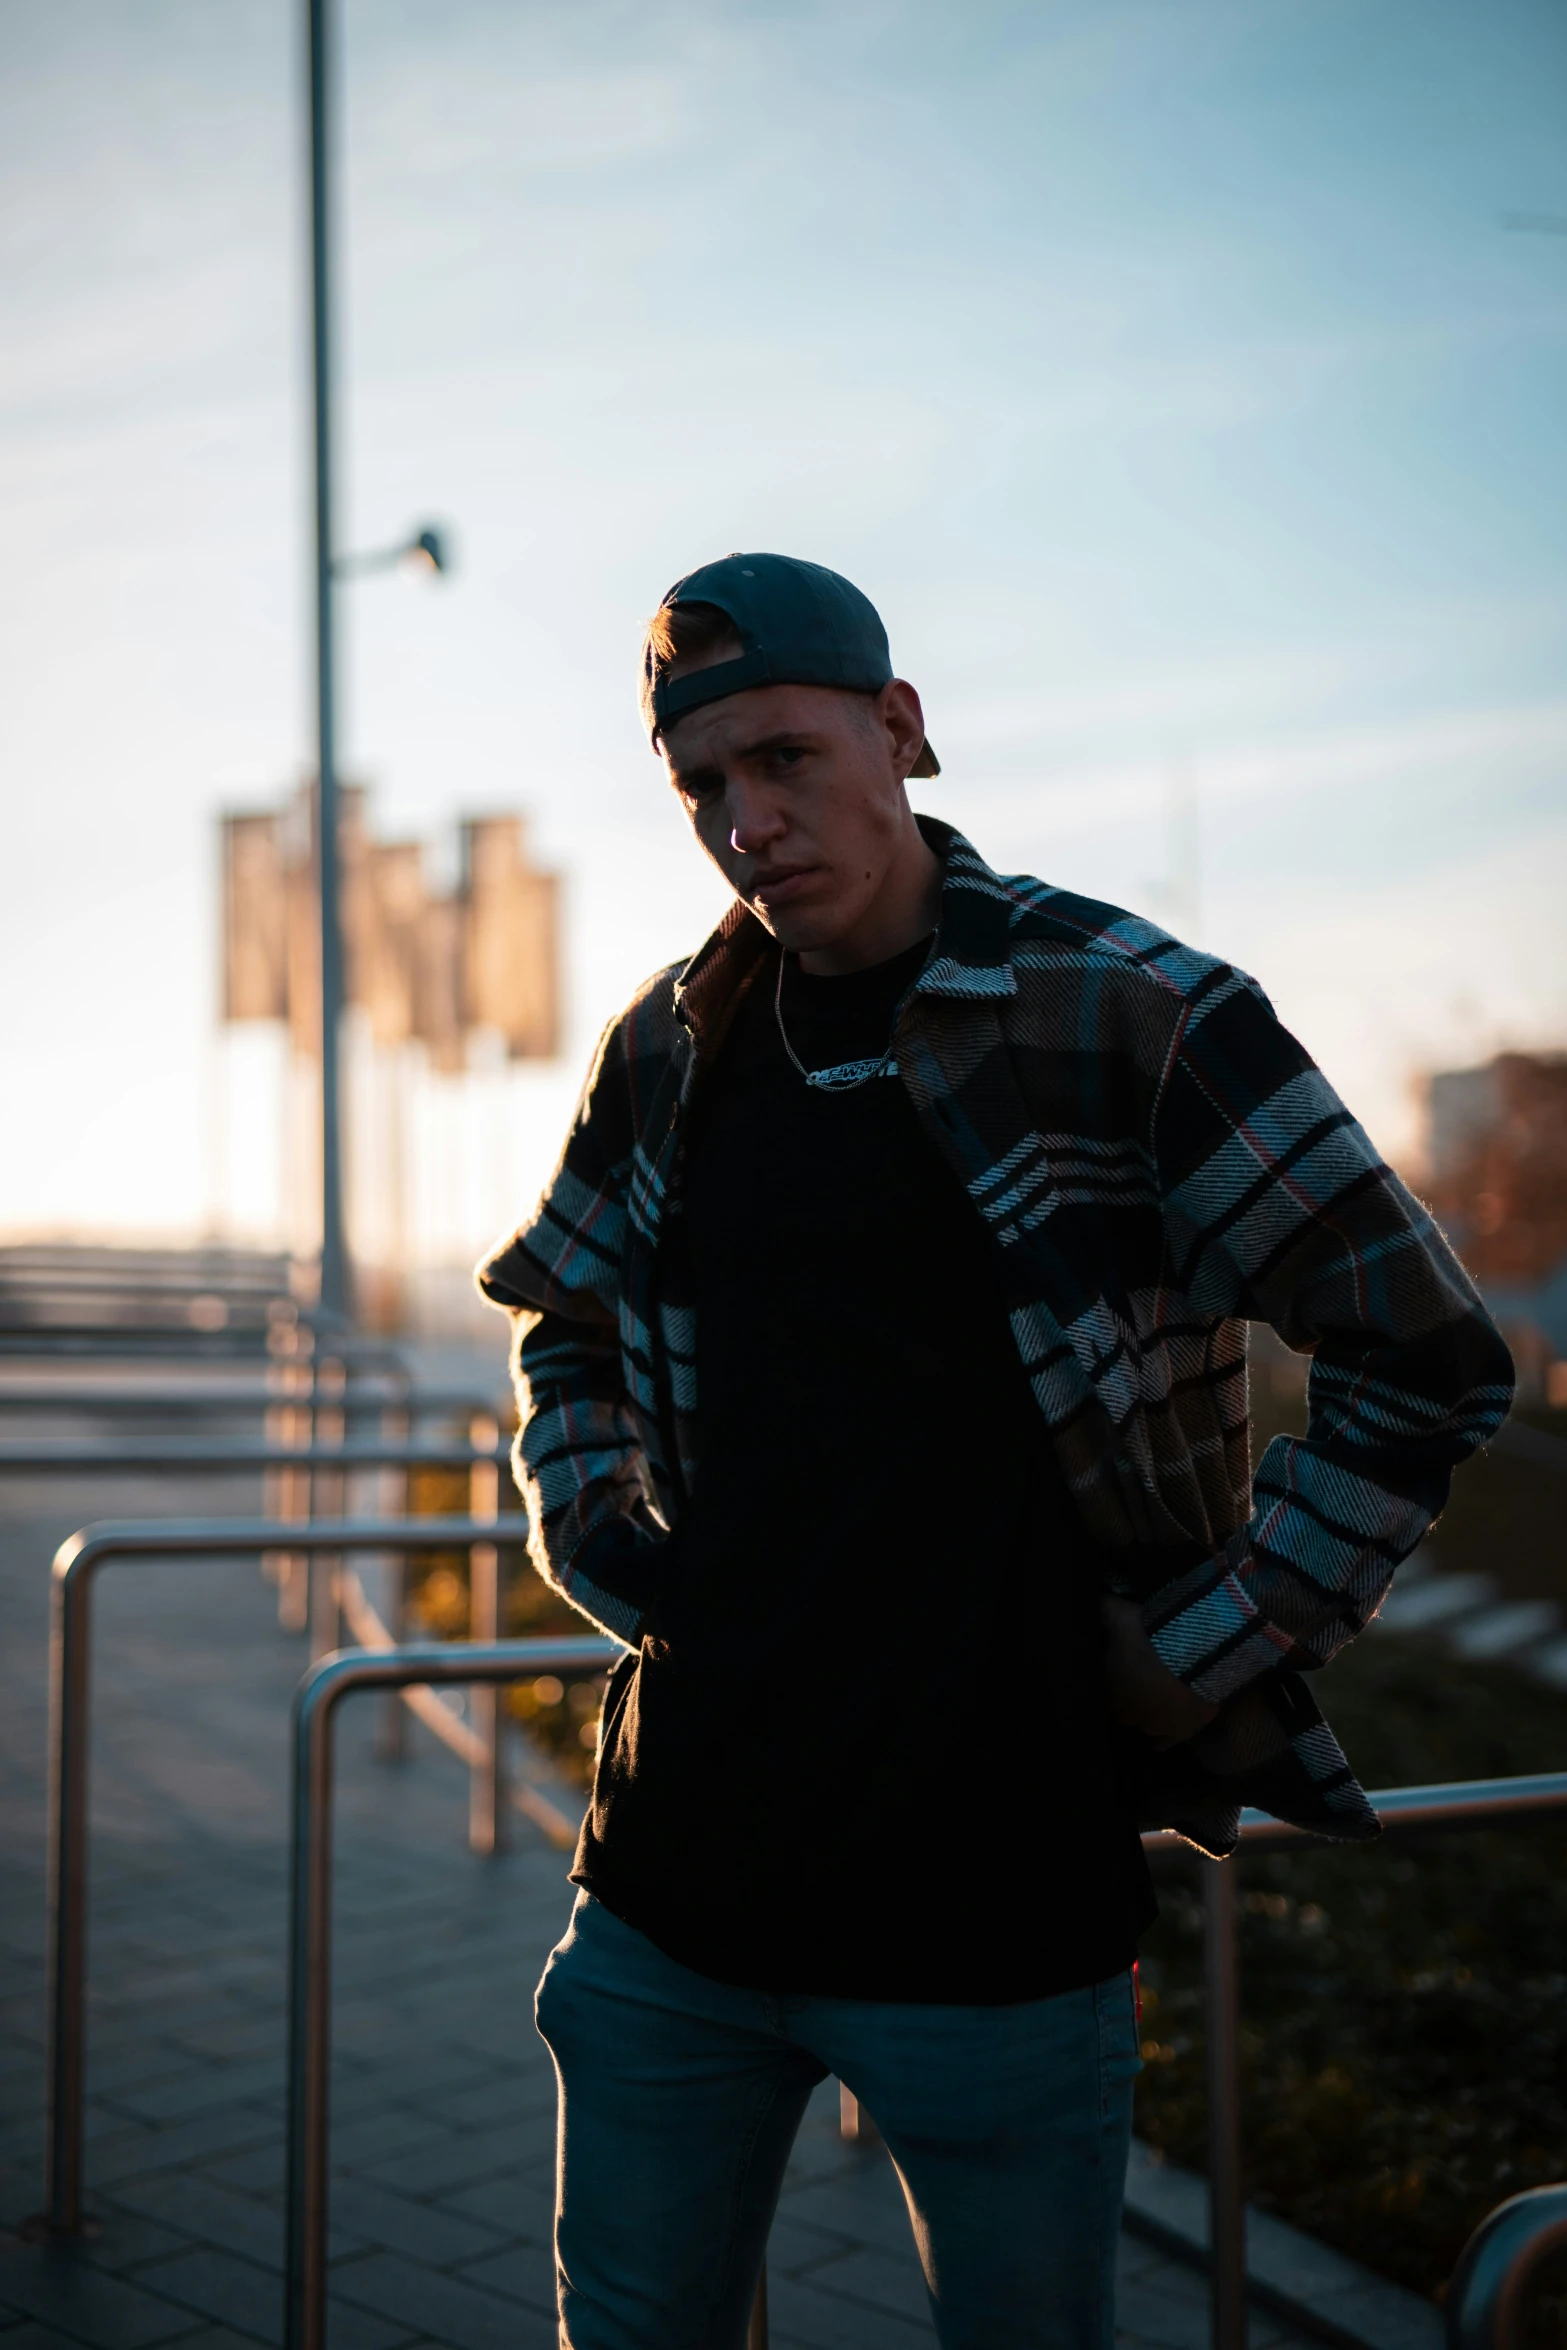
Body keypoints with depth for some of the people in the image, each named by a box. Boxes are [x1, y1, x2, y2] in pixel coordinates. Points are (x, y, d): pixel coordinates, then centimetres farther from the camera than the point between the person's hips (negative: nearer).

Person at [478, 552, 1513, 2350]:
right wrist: (598, 1541, 7)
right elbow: (561, 1321, 23)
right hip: (670, 1888, 5)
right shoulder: (670, 1046, 6)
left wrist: (1194, 1665, -8)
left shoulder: (1131, 1017, -10)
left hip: (994, 1906, -4)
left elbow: (1428, 1366, -7)